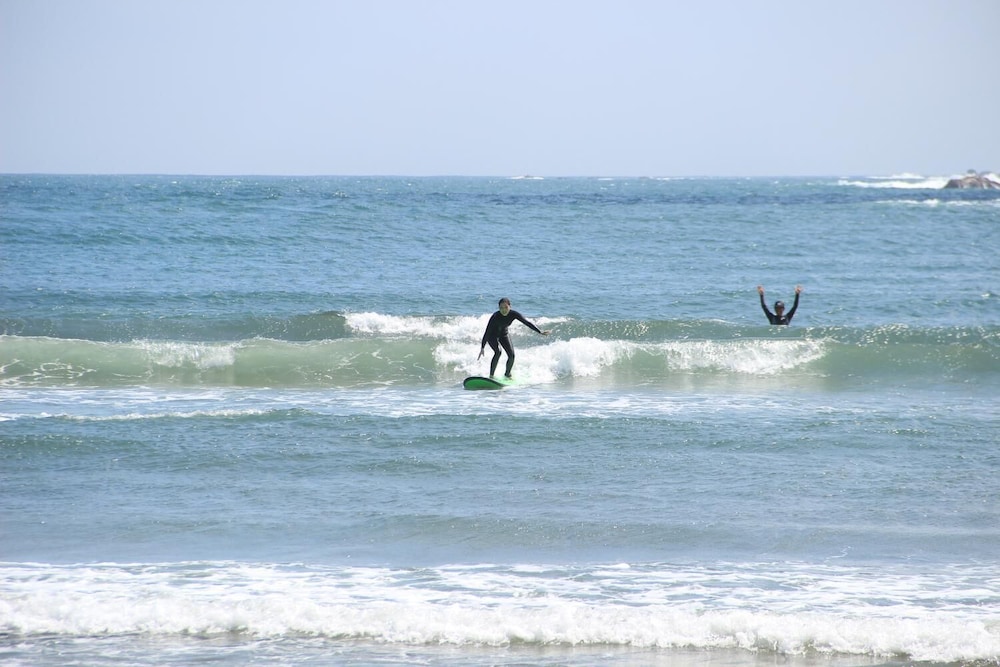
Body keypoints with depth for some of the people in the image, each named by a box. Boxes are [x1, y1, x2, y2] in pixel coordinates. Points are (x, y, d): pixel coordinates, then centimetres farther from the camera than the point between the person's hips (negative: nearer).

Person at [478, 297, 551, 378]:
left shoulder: (513, 314, -24)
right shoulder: (496, 316, -34)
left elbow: (527, 323, -20)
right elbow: (487, 332, -30)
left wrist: (540, 332, -24)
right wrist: (482, 348, -30)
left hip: (503, 334, 4)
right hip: (492, 335, -4)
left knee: (511, 355, -7)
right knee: (498, 352, -28)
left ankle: (507, 375, 17)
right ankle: (491, 376, -21)